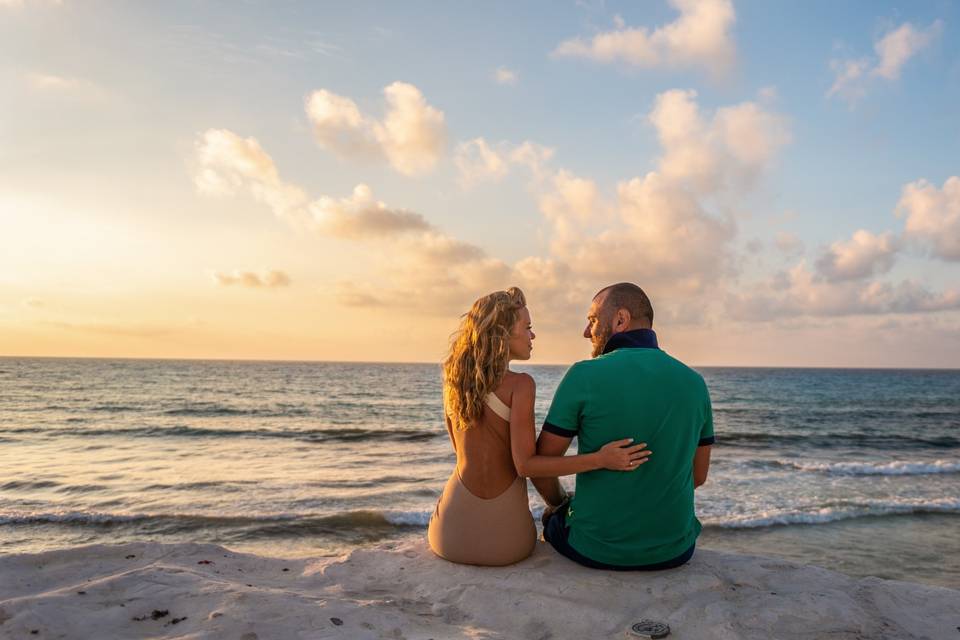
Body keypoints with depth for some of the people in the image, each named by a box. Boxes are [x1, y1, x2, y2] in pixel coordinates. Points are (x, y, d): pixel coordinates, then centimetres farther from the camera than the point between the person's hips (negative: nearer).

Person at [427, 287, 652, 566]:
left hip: (451, 532, 3)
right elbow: (525, 465, -17)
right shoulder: (520, 385, -13)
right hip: (503, 536, -3)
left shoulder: (453, 381, 2)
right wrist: (600, 459, -19)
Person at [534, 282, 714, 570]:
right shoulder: (694, 382, -2)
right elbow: (698, 475, 7)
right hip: (675, 551, 4)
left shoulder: (584, 376, -15)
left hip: (595, 550, -4)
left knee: (553, 516, 30)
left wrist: (560, 502, 10)